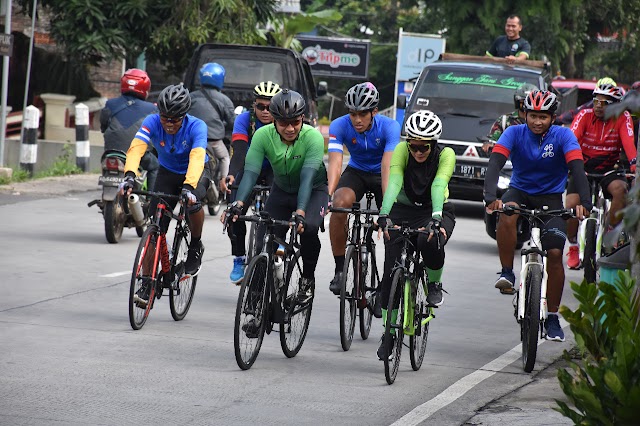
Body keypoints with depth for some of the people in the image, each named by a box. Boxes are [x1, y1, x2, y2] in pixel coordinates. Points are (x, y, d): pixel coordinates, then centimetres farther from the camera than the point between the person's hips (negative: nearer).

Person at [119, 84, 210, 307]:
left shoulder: (196, 127, -30)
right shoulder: (153, 122, -24)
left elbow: (197, 158, -44)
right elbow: (136, 147, -38)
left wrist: (188, 186, -61)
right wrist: (129, 175, -56)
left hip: (195, 173, -2)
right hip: (167, 172, 2)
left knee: (193, 202, -35)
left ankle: (195, 247, -6)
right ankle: (147, 284, -1)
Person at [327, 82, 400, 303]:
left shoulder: (389, 127, -27)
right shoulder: (339, 126, -22)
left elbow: (388, 166, -37)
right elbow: (335, 162, -32)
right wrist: (329, 194, -49)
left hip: (381, 175, -1)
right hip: (356, 172, 1)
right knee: (339, 204, -30)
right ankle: (340, 270, -18)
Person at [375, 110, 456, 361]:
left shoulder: (445, 155, -20)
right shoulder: (402, 150, -18)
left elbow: (438, 186, -35)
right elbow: (394, 182, -32)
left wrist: (436, 219, -51)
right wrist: (384, 215, -48)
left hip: (436, 211, -2)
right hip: (403, 211, 2)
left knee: (431, 243, -36)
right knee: (392, 270, -12)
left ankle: (434, 284, -5)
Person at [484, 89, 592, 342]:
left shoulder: (563, 136, -14)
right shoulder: (515, 133, -14)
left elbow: (577, 168, -26)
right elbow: (495, 164, -27)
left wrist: (584, 203, -43)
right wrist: (490, 198, -45)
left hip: (550, 198, 0)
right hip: (520, 191, 0)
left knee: (554, 253, -12)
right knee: (507, 215, -35)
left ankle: (552, 317, 1)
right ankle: (507, 273, -19)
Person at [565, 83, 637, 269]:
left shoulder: (623, 118, -6)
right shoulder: (585, 115, -9)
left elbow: (629, 142, -20)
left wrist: (634, 164, -38)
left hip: (609, 169, 0)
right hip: (584, 168, 0)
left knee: (620, 189, -33)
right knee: (571, 206, -20)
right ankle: (573, 247, 7)